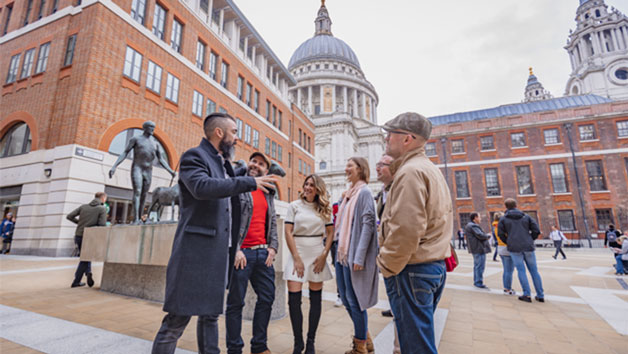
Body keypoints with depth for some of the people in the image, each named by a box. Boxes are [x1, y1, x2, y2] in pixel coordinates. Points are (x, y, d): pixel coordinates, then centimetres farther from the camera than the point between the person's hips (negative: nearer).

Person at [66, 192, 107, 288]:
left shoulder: (83, 206, 6)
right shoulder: (102, 209, -10)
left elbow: (69, 216, 3)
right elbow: (102, 225, -17)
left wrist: (80, 222, 16)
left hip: (78, 236, 5)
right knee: (85, 260, 10)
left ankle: (88, 272, 11)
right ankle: (76, 282, 11)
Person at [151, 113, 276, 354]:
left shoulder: (224, 164, 19)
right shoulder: (194, 156, -6)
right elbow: (202, 187, -26)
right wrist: (250, 182, -24)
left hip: (219, 253, 8)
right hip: (196, 250, -8)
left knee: (211, 315, 16)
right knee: (178, 318, 0)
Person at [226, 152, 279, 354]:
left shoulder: (268, 194, 16)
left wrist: (273, 247, 5)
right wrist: (235, 250, -14)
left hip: (263, 254, 6)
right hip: (241, 253, -6)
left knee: (267, 299, 11)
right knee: (236, 302, 5)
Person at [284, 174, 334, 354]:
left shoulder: (325, 208, 5)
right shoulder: (294, 206, 1)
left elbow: (330, 233, 6)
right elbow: (288, 232, -3)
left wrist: (324, 255, -5)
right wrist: (297, 258, -9)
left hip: (317, 254, 1)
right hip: (297, 253, -1)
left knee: (316, 298, 6)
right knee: (294, 298, -5)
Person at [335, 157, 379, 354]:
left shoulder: (364, 192, -10)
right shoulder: (348, 194, 15)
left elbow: (368, 225, -17)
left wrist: (359, 257, -21)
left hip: (353, 254, -9)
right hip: (342, 253, 9)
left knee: (354, 300, 2)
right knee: (346, 299, 15)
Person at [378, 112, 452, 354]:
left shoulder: (410, 171, -16)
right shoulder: (432, 170, 17)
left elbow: (406, 230, -24)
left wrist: (387, 267, -12)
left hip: (412, 271, -10)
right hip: (435, 265, 10)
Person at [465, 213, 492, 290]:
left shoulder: (469, 225, 18)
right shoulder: (473, 226, -17)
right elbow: (480, 235, -23)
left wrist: (486, 236, 7)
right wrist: (488, 235, -4)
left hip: (475, 249, 11)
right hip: (479, 249, -11)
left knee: (476, 266, 16)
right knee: (480, 266, -6)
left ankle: (476, 282, 24)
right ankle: (479, 283, -2)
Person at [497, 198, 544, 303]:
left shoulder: (503, 218, 2)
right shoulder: (526, 216, 8)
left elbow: (500, 234, -2)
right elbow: (536, 230, 3)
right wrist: (529, 241, 14)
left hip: (514, 248, -2)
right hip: (528, 247, 2)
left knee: (521, 270, 3)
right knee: (534, 270, 10)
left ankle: (527, 294, 0)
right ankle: (540, 296, 15)